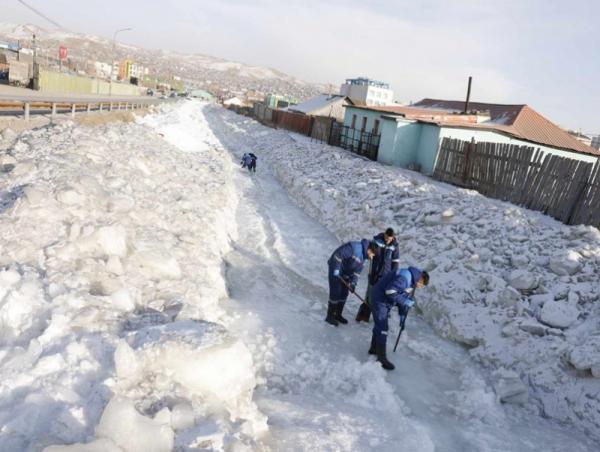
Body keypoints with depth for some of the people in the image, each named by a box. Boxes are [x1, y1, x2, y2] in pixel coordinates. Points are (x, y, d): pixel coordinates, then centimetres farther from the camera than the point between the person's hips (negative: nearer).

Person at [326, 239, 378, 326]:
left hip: (345, 274, 9)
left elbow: (357, 271, 5)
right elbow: (338, 254, -29)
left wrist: (353, 282, -7)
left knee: (344, 294, 11)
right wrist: (336, 269, -27)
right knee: (335, 293, -6)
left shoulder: (363, 257, 1)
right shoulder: (354, 247, -27)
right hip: (335, 271, -9)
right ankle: (329, 316, 7)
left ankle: (338, 315, 26)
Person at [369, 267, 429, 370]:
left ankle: (374, 348, 37)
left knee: (380, 325, 21)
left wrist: (402, 314, 12)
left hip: (386, 301, 10)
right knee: (382, 328, -9)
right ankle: (381, 358, -3)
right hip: (380, 299, -10)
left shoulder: (412, 281, 6)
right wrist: (405, 301, -25)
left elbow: (407, 297, 14)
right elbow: (390, 291, -32)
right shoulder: (404, 277, -27)